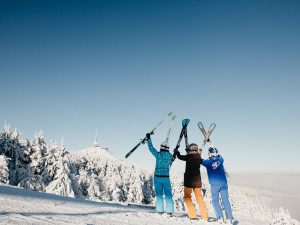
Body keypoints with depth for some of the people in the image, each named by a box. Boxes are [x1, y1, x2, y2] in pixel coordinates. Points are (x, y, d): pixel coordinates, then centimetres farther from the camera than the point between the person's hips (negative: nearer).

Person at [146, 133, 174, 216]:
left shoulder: (158, 154, -9)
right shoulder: (170, 156, -2)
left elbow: (151, 148, 2)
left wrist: (148, 139, 13)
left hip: (157, 177, -1)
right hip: (166, 177, 1)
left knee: (159, 194, 7)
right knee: (168, 194, 7)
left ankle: (160, 210, 2)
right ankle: (170, 211, 2)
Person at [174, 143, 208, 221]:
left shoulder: (188, 157, -12)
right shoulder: (199, 157, -1)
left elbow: (180, 157, 6)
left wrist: (176, 152, 26)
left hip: (189, 180, -4)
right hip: (197, 180, 4)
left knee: (187, 197, 9)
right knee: (199, 197, 11)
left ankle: (192, 215, -1)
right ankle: (205, 217, 9)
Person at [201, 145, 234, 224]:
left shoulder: (208, 162, -4)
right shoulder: (220, 159, 3)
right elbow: (219, 155, 27)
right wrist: (214, 148, 37)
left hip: (214, 184, -3)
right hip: (223, 183, 3)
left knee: (215, 200, 5)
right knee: (225, 200, 7)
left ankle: (220, 217, -6)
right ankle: (230, 218, 6)